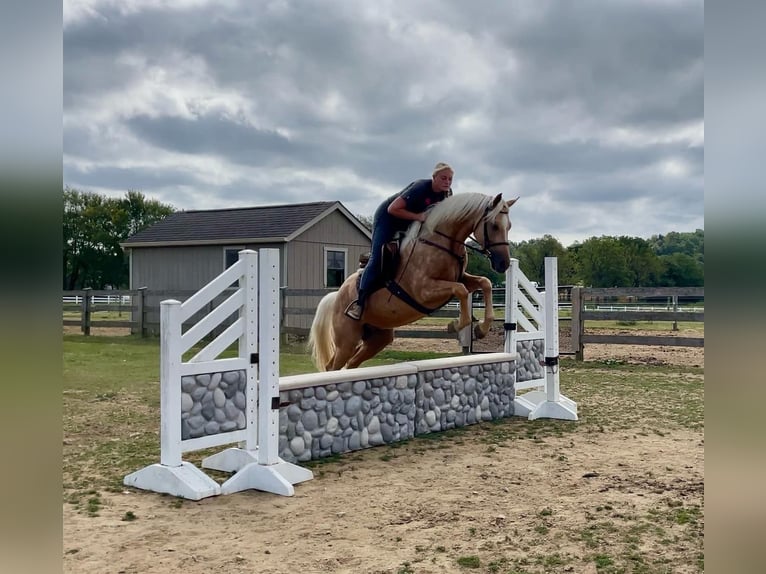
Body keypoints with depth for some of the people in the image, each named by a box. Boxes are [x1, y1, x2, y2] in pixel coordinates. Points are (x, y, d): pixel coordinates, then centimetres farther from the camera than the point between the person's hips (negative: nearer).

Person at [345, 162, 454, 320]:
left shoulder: (447, 193, -11)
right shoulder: (420, 188, -31)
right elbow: (393, 209, -32)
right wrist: (417, 216, -37)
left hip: (408, 224, 8)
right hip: (387, 218, -8)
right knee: (377, 258, -15)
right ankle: (360, 301, -15)